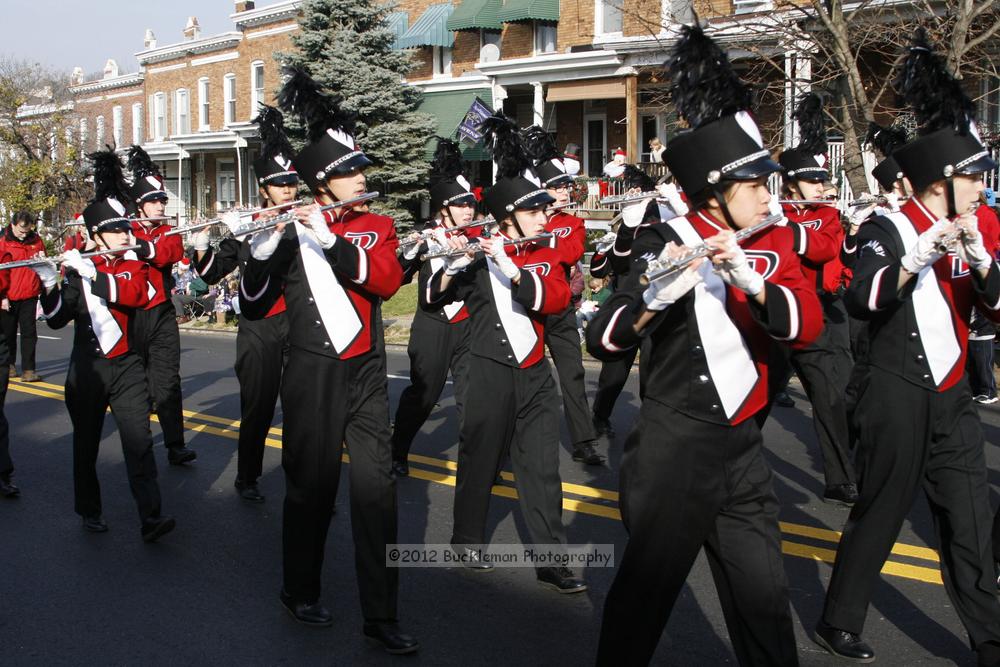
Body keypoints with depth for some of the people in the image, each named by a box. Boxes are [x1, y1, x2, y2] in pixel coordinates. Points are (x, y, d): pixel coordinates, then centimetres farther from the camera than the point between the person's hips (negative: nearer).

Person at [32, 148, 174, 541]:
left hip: (127, 366, 0)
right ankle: (89, 510, 28)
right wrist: (49, 285, -23)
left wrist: (90, 274, -29)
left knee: (139, 441, -8)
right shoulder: (77, 270, 0)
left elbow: (133, 294, -20)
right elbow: (57, 320, -5)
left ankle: (151, 518, -11)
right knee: (86, 443, 11)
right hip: (87, 369, 0)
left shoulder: (134, 267, 3)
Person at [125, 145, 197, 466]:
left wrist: (137, 244, -27)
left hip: (162, 313, 0)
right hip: (129, 315, 0)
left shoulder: (170, 232, 6)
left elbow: (169, 253, -15)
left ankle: (176, 445, -6)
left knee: (167, 380, -4)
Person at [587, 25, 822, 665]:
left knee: (763, 594, 10)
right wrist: (656, 298, -37)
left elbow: (808, 323, -9)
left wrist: (751, 280, -27)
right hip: (675, 447, -5)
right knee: (648, 588, 6)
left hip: (742, 444, 5)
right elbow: (602, 341, -18)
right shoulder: (667, 244, -10)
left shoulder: (775, 243, 6)